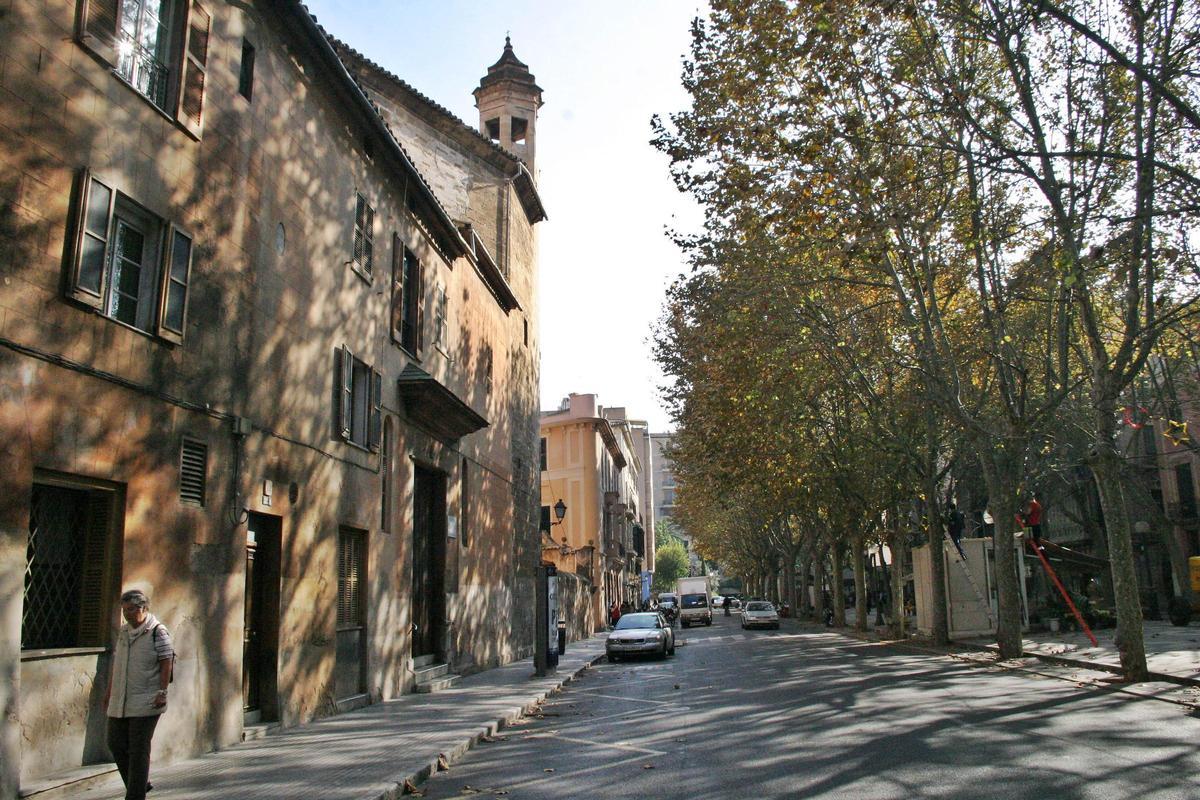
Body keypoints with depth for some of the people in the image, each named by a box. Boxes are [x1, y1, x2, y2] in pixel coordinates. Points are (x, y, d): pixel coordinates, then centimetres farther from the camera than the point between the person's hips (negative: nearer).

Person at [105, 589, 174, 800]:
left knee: (138, 750, -1)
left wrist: (162, 692, -17)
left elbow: (166, 663, -12)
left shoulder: (158, 631, -9)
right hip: (119, 702, 7)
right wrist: (109, 690, 18)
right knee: (115, 744, 11)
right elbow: (115, 662, 20)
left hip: (145, 703, -7)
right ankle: (142, 782, 28)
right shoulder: (123, 631, 12)